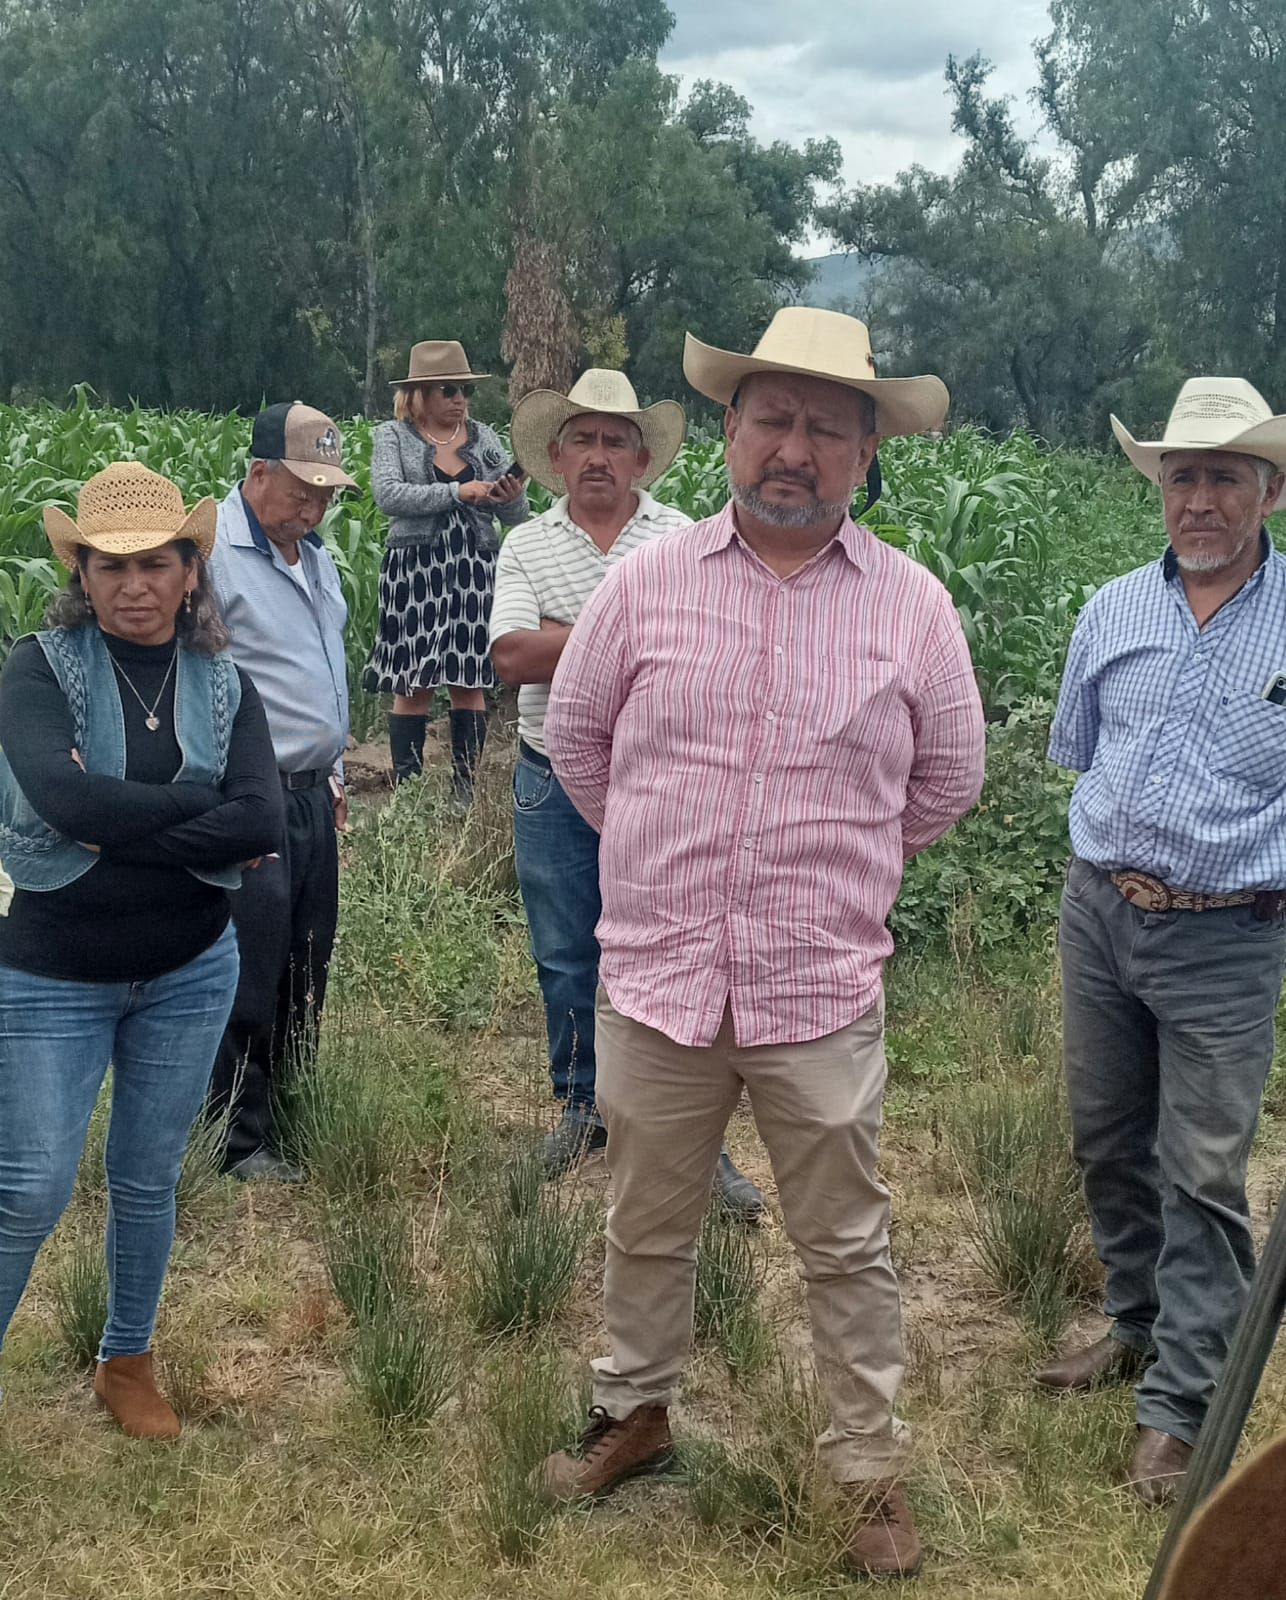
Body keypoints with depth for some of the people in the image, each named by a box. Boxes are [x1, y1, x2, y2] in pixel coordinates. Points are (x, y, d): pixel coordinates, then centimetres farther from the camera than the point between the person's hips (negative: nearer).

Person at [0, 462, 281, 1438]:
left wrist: (117, 830, -21)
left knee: (148, 1182, 15)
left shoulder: (222, 685, -2)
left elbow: (263, 823, -17)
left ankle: (128, 1362, 34)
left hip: (189, 973, 3)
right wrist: (201, 811, -19)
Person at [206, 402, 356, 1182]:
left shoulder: (316, 554, 16)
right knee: (250, 976, -3)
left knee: (308, 964, 13)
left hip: (311, 795, 8)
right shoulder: (211, 551, -12)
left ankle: (288, 1107, 26)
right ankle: (244, 1139, 7)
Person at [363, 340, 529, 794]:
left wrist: (513, 497, -13)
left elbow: (517, 517, 10)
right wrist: (458, 491, -21)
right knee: (413, 685, -2)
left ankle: (466, 783, 11)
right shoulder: (392, 436, 2)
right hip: (414, 570, -3)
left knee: (469, 682, 3)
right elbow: (388, 494, -16)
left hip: (473, 571, 3)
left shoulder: (483, 437, 11)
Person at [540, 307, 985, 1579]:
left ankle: (872, 1471, 28)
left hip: (821, 997, -1)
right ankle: (633, 1412, 41)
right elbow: (577, 736, 12)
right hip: (653, 982, 1)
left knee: (846, 1250, 11)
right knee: (646, 1228, 19)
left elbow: (946, 781, 10)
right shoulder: (646, 581, -1)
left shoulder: (912, 606, -3)